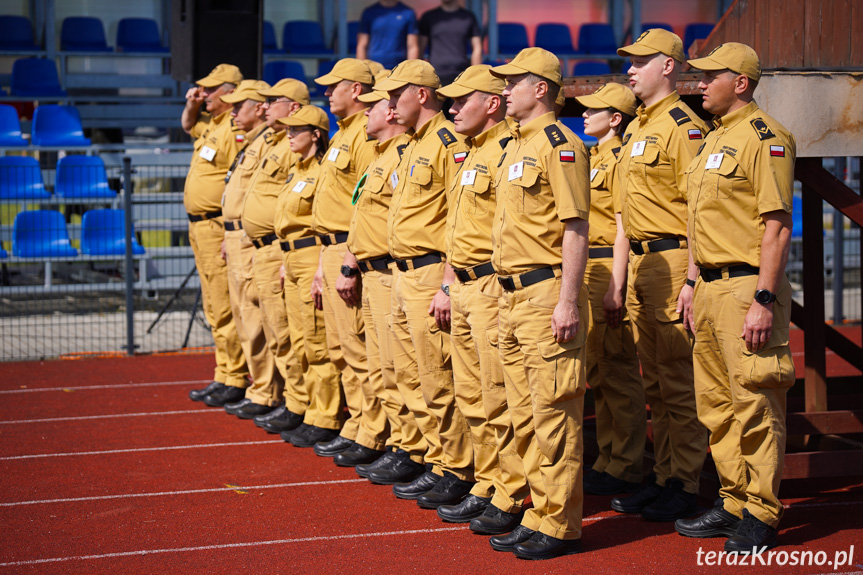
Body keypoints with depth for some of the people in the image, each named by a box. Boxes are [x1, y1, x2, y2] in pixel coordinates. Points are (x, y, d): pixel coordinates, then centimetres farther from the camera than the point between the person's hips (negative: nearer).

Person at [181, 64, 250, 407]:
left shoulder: (237, 130, -16)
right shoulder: (210, 124, 14)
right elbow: (187, 125, 37)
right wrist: (192, 104, 15)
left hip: (219, 226, -10)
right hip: (199, 226, 10)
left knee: (226, 309, -8)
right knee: (214, 308, 14)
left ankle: (235, 382, -3)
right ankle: (224, 376, 21)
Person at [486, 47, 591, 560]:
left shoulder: (560, 144, -11)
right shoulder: (516, 147, 18)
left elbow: (575, 227, -16)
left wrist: (568, 301, -21)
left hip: (547, 292, -10)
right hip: (513, 293, 10)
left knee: (554, 412, -5)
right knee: (525, 415, 12)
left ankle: (560, 527, 0)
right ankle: (540, 515, 19)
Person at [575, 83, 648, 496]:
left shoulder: (620, 160, -11)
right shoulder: (592, 158, 17)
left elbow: (624, 229, -16)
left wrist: (616, 288, -21)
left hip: (609, 268, -10)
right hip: (586, 269, 10)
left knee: (617, 369, -5)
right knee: (597, 370, 12)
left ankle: (625, 468, 0)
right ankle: (608, 458, 19)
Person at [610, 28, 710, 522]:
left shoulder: (684, 127, -12)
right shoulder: (636, 129, 17)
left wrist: (691, 281, -21)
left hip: (672, 262, -9)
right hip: (640, 262, 9)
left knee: (679, 382, -4)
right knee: (654, 383, 13)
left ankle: (685, 487, 2)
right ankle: (664, 477, 20)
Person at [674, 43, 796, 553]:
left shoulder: (766, 138, -12)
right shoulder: (715, 139, 17)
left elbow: (777, 226, -17)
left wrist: (763, 301, -22)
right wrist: (697, 287, 19)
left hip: (747, 288, -10)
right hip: (711, 287, 10)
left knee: (756, 404, -4)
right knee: (717, 403, 14)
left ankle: (760, 518, 3)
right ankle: (734, 504, 24)